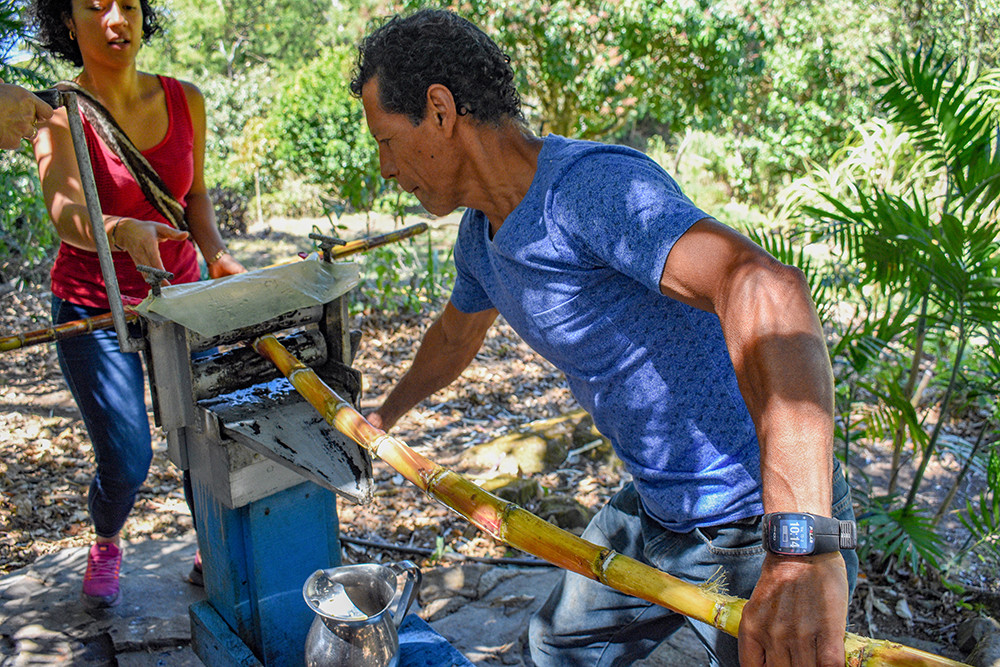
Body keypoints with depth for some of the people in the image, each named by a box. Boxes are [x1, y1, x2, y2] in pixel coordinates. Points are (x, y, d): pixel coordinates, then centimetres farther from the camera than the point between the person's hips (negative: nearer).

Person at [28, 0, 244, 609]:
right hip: (95, 307, -3)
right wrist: (124, 231, -53)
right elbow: (66, 213, -31)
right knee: (126, 461, -4)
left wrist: (216, 252, -9)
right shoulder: (60, 118, -14)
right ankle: (106, 547, 31)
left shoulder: (185, 101, -3)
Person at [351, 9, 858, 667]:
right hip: (657, 508, 9)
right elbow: (453, 338, 22)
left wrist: (804, 549, -53)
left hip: (764, 521, -9)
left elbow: (765, 291, -45)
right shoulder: (482, 238, 1)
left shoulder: (593, 184, -29)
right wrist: (384, 417, 39)